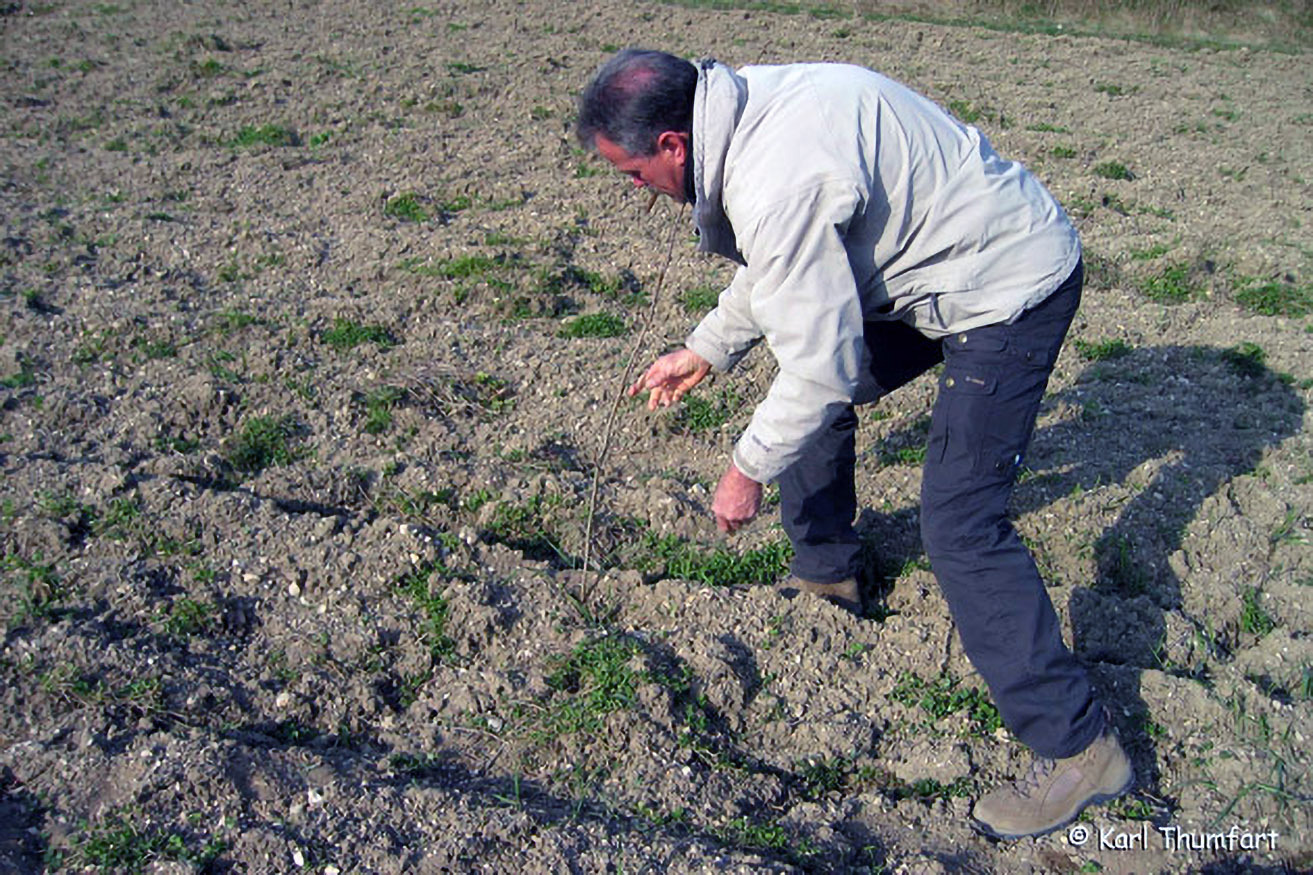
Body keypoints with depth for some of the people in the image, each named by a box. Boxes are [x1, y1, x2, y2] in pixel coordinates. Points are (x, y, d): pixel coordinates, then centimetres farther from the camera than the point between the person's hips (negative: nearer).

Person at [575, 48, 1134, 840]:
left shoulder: (780, 185, -32)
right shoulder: (753, 109, -1)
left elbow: (821, 368, -26)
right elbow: (781, 269, 15)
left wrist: (748, 469, -12)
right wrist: (705, 350, 19)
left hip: (1013, 285, -10)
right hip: (940, 257, 10)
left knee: (960, 522, -13)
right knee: (816, 401, 18)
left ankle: (1080, 749, 0)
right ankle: (826, 574, 37)